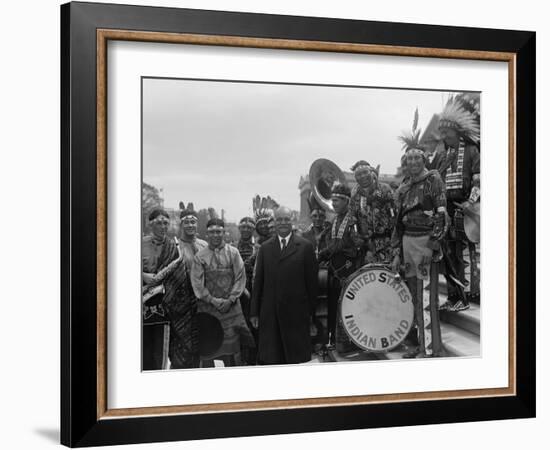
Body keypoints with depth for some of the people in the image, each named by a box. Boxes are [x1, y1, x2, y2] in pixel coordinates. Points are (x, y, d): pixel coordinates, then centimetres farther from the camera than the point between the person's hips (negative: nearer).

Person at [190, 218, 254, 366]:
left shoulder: (233, 253, 3)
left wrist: (230, 300, -8)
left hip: (230, 306, 0)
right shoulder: (200, 256, 3)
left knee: (232, 342, -1)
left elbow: (240, 278, 0)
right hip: (207, 306, 0)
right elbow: (197, 282, -1)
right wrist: (212, 300, -10)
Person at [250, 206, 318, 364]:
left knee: (298, 357, 3)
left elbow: (312, 280, 2)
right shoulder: (265, 247, 11)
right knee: (269, 358, 2)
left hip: (297, 312, -2)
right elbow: (258, 280, 10)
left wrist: (310, 310, 1)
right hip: (269, 314, 2)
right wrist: (254, 312, 7)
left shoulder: (305, 246, 2)